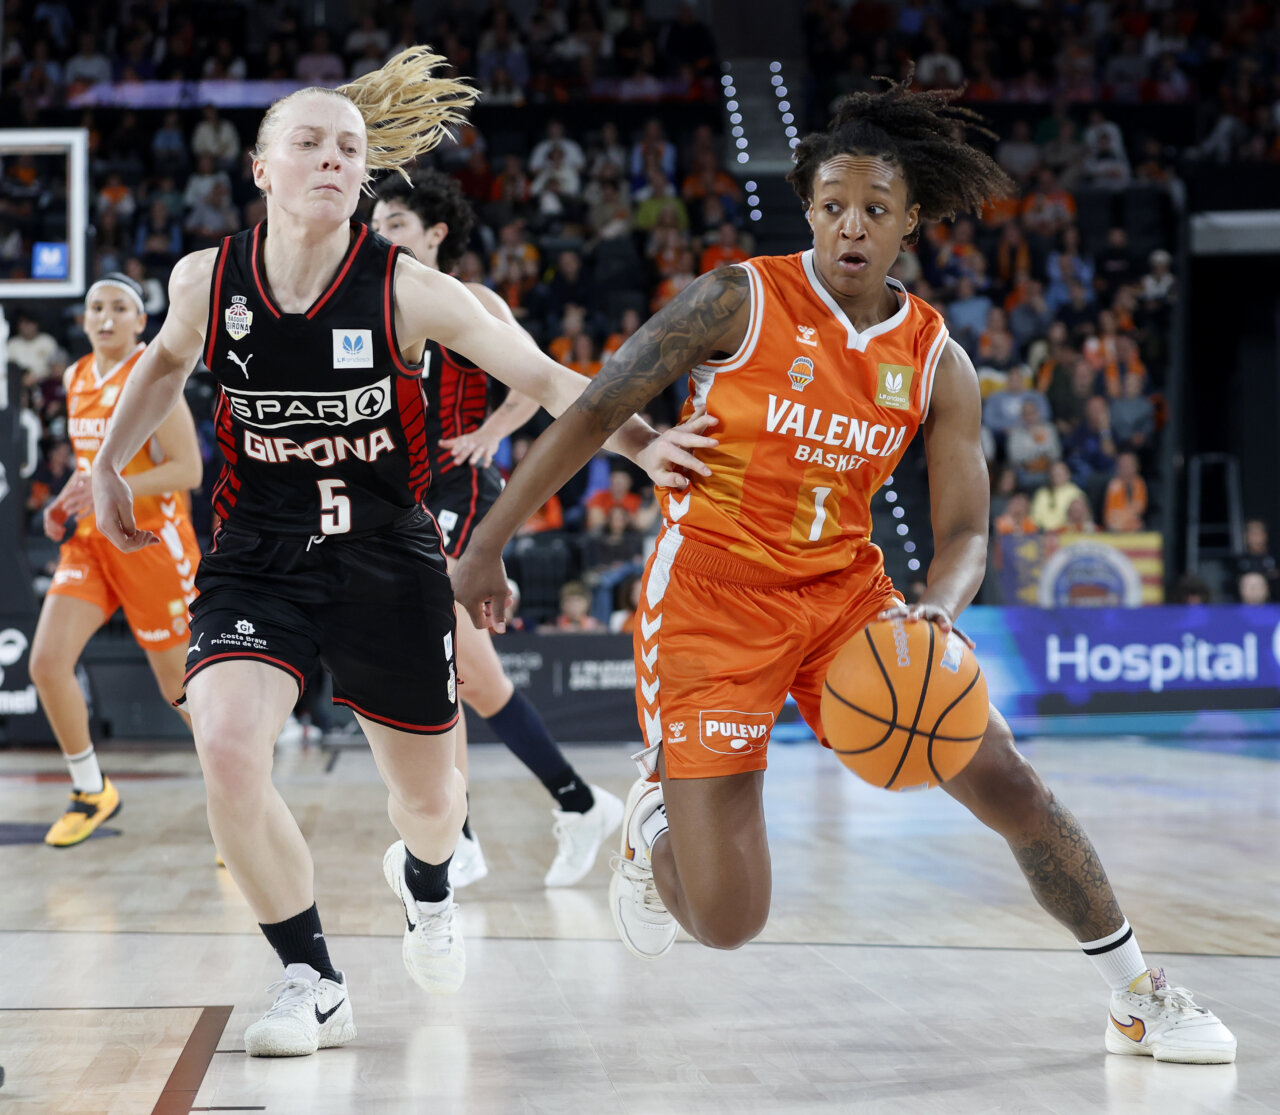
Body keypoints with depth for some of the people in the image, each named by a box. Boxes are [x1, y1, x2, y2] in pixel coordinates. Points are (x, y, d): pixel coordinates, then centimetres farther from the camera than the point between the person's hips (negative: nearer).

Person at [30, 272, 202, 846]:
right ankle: (91, 791, 9)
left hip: (151, 541, -6)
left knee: (180, 683, 4)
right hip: (89, 542, 6)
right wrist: (65, 502, 7)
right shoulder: (76, 378, 9)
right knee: (46, 662, -9)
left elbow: (188, 469, -18)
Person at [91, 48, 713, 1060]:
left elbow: (541, 377, -9)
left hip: (388, 559, 0)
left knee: (428, 794, 12)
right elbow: (168, 361, 17)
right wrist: (108, 465, 16)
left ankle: (423, 882, 54)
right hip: (258, 558, 1)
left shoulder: (407, 290, -14)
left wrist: (641, 441, -23)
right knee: (228, 749, -25)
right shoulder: (207, 280, -7)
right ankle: (314, 986, -5)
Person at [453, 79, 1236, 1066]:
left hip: (845, 589, 4)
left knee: (1005, 779, -4)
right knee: (728, 921, -10)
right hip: (711, 595, -4)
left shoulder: (939, 364, 0)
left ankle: (1142, 998, 15)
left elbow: (965, 533, -3)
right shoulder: (741, 301, -11)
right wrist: (488, 545, -8)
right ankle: (656, 824, 27)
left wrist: (934, 611, -27)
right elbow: (596, 411, -7)